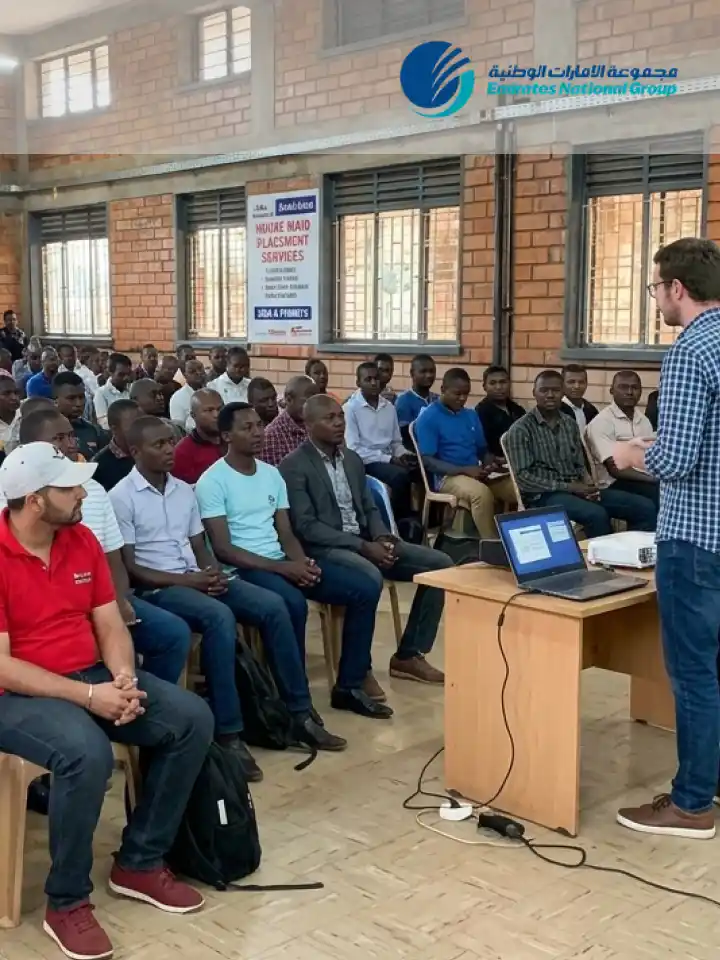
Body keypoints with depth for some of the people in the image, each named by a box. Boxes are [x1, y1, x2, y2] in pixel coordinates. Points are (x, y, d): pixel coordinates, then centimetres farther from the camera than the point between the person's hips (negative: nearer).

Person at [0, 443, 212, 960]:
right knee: (88, 753, -36)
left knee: (193, 719, -8)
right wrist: (86, 696, -25)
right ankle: (67, 902, -12)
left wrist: (124, 679, -15)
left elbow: (110, 624, 5)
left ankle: (140, 862, 6)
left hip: (93, 677, 7)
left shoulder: (82, 540, 3)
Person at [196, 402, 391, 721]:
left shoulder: (272, 474, 13)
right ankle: (299, 712, -30)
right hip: (243, 569, -8)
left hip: (283, 562, 8)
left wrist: (301, 562, -10)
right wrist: (282, 567, -20)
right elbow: (223, 549, -14)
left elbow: (286, 533, 13)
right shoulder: (212, 481, -8)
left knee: (364, 590, -4)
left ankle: (349, 687, 7)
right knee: (293, 603, -38)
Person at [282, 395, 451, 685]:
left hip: (365, 541, 8)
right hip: (324, 549, -8)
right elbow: (306, 527, -16)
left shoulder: (353, 459, 16)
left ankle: (409, 655, 0)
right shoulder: (294, 467, -8)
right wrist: (363, 547, -22)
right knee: (370, 578, -38)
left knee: (439, 564, -6)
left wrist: (382, 538, -6)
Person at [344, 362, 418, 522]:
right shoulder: (350, 408, -7)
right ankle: (401, 520, -14)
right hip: (366, 462, -6)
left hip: (389, 459, 6)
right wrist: (389, 459, -16)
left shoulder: (389, 407, 12)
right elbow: (353, 449, -13)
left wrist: (404, 455, -7)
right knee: (400, 475, -32)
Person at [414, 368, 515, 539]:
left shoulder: (471, 415, 15)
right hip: (448, 477, -6)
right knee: (482, 493, -37)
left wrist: (491, 463, -5)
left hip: (478, 475, 6)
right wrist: (464, 470, -20)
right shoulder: (428, 418, -5)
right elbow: (427, 461, -11)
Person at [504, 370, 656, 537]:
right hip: (544, 495, -7)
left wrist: (587, 483, -8)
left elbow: (580, 466, 17)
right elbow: (522, 478, -12)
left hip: (576, 489, 7)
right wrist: (568, 487, -17)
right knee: (597, 514, -36)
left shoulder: (570, 424, 16)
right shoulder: (520, 429, -5)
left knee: (645, 507, -7)